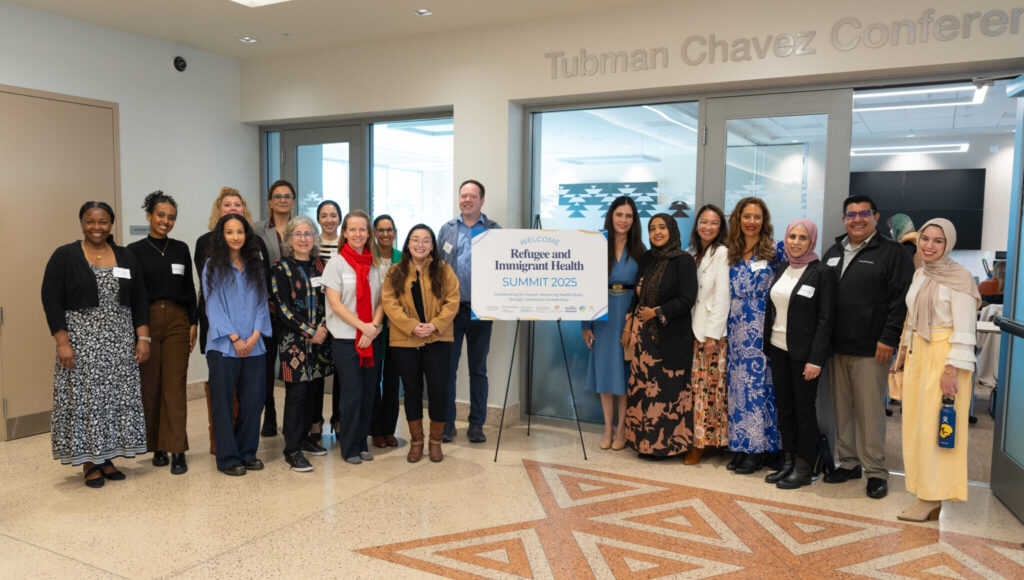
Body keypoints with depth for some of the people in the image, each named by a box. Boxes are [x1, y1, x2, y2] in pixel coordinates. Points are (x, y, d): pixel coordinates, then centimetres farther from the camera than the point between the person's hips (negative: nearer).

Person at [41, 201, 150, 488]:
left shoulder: (126, 257, 9)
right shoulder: (64, 256, -1)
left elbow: (139, 301, 10)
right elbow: (51, 300, -5)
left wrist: (143, 338, 2)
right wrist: (62, 343, -12)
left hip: (120, 344, 3)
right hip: (81, 343, -3)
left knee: (118, 398, 5)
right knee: (85, 399, 0)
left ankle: (107, 459, 18)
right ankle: (89, 463, 12)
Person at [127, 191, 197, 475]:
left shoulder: (181, 249, 9)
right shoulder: (135, 250, 2)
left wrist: (193, 323, 5)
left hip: (177, 321, 1)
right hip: (146, 321, -1)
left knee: (175, 386, -4)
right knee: (150, 386, 4)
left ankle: (177, 451, -3)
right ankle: (157, 447, 18)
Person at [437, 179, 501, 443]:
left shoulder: (494, 230, 5)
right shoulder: (447, 229, 10)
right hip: (450, 307, 1)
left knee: (478, 369, 7)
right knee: (447, 367, 4)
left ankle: (476, 424, 17)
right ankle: (446, 423, 15)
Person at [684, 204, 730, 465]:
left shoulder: (722, 253, -6)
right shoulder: (694, 254, 15)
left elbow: (722, 296, -12)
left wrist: (713, 334, -15)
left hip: (714, 332, -6)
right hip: (695, 330, 6)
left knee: (710, 386, -2)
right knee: (697, 385, 7)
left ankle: (703, 440, 5)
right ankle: (697, 439, 14)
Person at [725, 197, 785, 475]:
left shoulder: (774, 251, -2)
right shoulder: (732, 254, 11)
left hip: (760, 329, -5)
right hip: (736, 328, 5)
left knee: (759, 384, -3)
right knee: (737, 384, 7)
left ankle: (758, 450, 6)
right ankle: (741, 446, 16)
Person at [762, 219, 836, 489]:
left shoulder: (822, 272, -9)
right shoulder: (781, 269, 9)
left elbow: (825, 319, -12)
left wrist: (816, 359, -16)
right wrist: (767, 346, 8)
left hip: (803, 352, -6)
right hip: (778, 348, 6)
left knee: (804, 409, 3)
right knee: (784, 406, 12)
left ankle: (803, 469, 15)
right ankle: (788, 462, 23)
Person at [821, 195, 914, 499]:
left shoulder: (892, 253, -2)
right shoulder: (833, 252, 16)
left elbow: (901, 300, -8)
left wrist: (889, 338, -14)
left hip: (871, 349, -6)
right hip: (837, 348, 6)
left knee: (871, 411, -1)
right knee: (842, 409, 12)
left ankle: (876, 471, 11)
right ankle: (849, 462, 24)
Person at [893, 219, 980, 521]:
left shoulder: (958, 277, -12)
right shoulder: (920, 274, 11)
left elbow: (964, 331, -16)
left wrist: (952, 370, -19)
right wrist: (904, 351, 19)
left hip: (943, 357, -8)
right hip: (918, 354, 8)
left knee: (934, 427, -4)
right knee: (916, 425, 9)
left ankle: (932, 498, 6)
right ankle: (926, 494, 19)